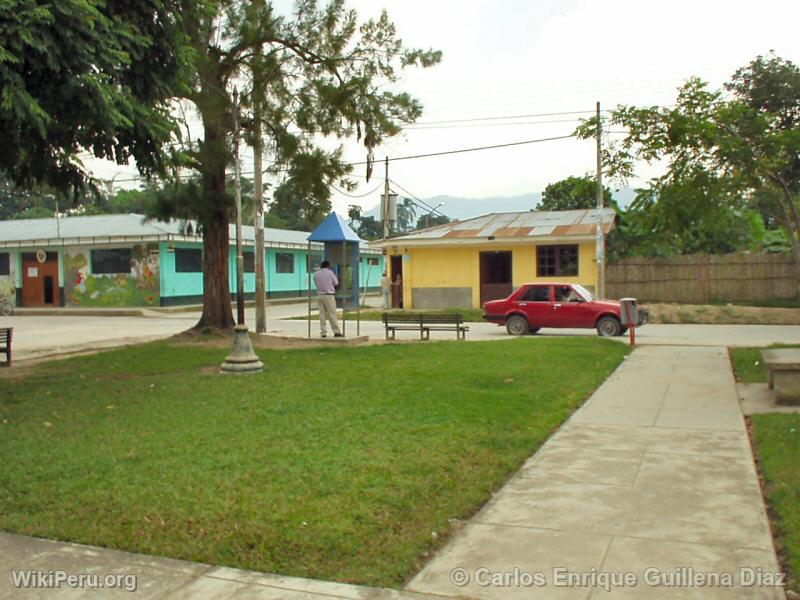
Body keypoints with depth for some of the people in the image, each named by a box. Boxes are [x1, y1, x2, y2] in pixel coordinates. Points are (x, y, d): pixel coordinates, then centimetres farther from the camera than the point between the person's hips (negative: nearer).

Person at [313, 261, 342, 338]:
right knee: (332, 314, -2)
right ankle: (336, 332, -1)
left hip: (319, 295, 4)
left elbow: (316, 283, 13)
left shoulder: (316, 274, 6)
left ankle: (323, 332, 4)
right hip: (329, 295, -4)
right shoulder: (330, 272, -5)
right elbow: (336, 283, 2)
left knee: (322, 314, 5)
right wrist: (335, 276, 20)